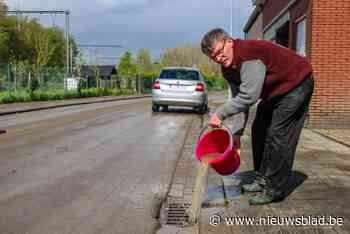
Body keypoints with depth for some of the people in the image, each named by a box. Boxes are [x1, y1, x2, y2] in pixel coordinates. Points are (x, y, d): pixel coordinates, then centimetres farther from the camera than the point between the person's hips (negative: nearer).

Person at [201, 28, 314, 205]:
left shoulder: (249, 54, -33)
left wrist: (220, 113, -31)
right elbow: (238, 97, 1)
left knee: (278, 136, -13)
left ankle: (275, 190, -4)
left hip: (296, 85, -9)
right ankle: (262, 179, 22)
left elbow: (249, 96, -38)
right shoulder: (228, 68, -3)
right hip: (274, 91, 10)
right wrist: (238, 130, -5)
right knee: (259, 131, 10)